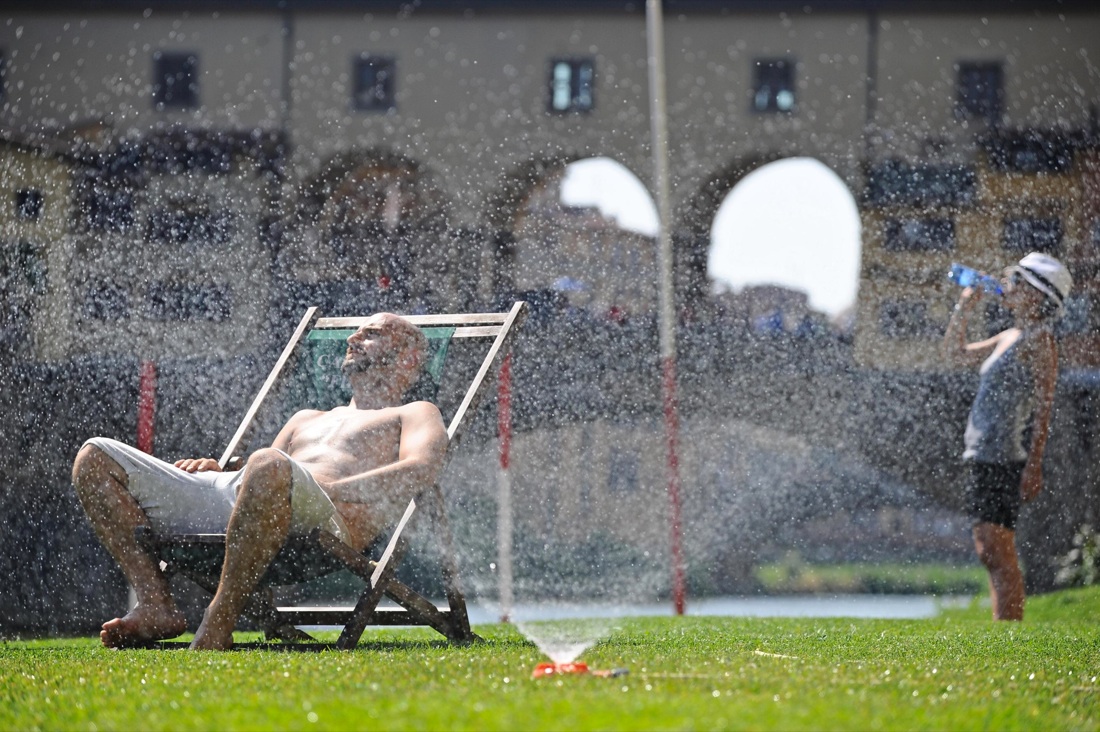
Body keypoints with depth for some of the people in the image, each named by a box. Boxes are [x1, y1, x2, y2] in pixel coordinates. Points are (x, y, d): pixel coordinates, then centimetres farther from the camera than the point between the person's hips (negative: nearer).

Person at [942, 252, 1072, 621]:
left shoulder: (1040, 341, -8)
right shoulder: (1009, 337, 17)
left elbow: (1044, 406, -14)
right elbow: (956, 352, 30)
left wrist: (1034, 464, -21)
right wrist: (964, 307, 19)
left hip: (1002, 458, -9)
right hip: (981, 457, 9)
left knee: (999, 555, -12)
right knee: (988, 553, 10)